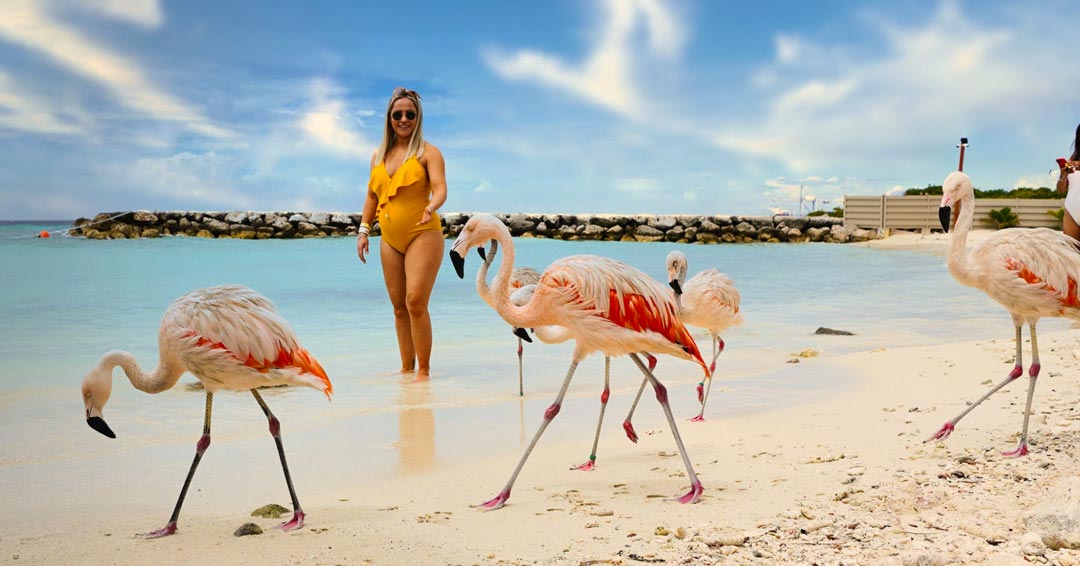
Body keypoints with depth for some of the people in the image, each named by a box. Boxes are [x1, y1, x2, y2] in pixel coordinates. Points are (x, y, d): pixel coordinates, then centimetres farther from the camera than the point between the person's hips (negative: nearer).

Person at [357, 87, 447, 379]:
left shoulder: (428, 152, 0)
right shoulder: (378, 156, 15)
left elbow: (440, 189, -13)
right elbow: (372, 195, 22)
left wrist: (431, 207, -34)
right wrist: (363, 230, 15)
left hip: (423, 235, -6)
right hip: (390, 240, 6)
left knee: (415, 302, -16)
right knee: (399, 307, 7)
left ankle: (424, 370, -8)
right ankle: (407, 368, 16)